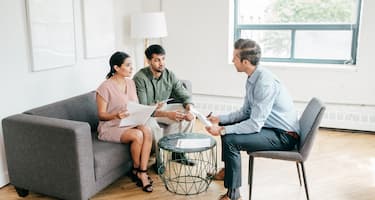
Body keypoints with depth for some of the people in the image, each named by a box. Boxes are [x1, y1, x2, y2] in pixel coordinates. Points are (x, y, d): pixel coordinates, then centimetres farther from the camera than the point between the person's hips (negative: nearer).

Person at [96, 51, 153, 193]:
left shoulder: (130, 83, 7)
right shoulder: (105, 87, -15)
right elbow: (101, 115, -12)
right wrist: (116, 115, -31)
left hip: (129, 124, 6)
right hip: (110, 128, -6)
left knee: (147, 131, -26)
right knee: (137, 135, -31)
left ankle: (142, 173, -20)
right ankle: (136, 170, -4)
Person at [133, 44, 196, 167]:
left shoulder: (170, 75, -8)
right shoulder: (140, 78, -24)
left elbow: (185, 96, -4)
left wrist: (189, 109, -27)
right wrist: (167, 114, -38)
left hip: (163, 108, 6)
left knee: (190, 116, -11)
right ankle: (159, 161, -11)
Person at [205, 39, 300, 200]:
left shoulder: (265, 83, -27)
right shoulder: (252, 78, 2)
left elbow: (255, 124, -29)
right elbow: (245, 112, 11)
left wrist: (223, 130, -25)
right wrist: (220, 119, 1)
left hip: (284, 136, -10)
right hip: (269, 126, 10)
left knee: (230, 140, -24)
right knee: (226, 124, 15)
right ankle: (228, 169, 30)